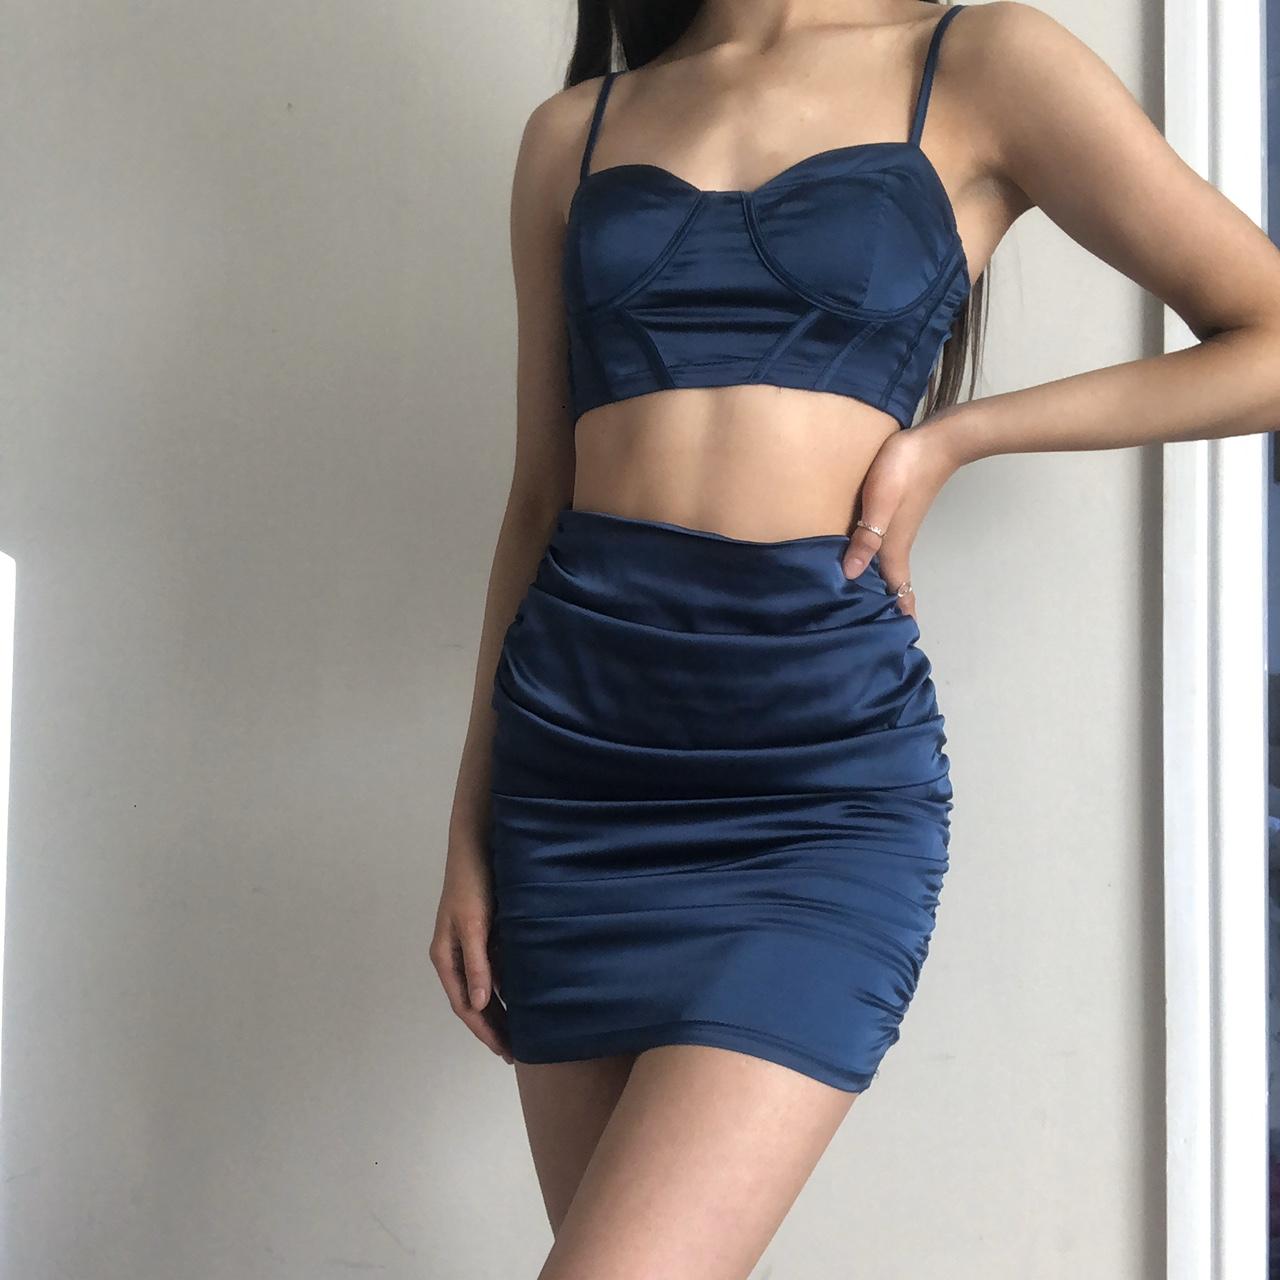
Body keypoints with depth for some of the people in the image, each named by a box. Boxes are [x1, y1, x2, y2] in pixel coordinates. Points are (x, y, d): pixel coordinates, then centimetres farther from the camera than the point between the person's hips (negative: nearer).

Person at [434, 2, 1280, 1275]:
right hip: (575, 740, 4)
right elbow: (539, 494, 14)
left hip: (825, 753, -4)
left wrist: (951, 438, -3)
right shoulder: (572, 131, 14)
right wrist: (472, 832, 13)